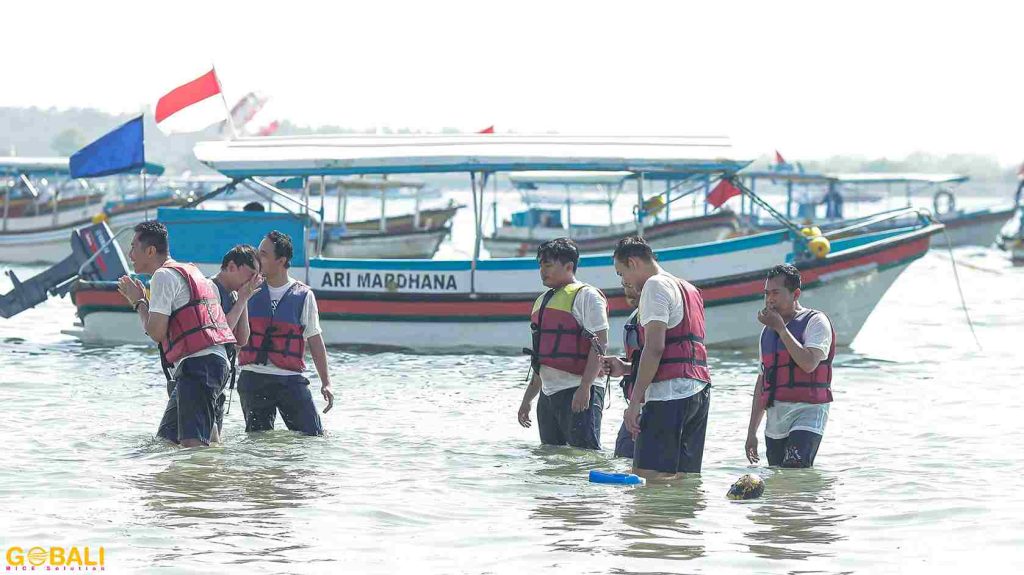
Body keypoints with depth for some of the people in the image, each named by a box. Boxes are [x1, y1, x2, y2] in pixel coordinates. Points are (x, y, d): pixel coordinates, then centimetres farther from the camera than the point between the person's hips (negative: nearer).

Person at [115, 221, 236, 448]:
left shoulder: (163, 276, -5)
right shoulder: (190, 271, 25)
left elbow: (156, 332, -10)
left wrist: (138, 302, 5)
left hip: (197, 363, -11)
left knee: (192, 442, -21)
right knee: (167, 438, 15)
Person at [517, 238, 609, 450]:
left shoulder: (586, 296, -5)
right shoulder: (542, 301, 21)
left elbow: (600, 343, -14)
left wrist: (584, 387, -23)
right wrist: (528, 398, 24)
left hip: (578, 394, -9)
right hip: (548, 394, 9)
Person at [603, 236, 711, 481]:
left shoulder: (655, 286, -4)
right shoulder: (689, 289, 25)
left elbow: (655, 348, -14)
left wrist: (635, 401, -15)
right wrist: (625, 368, 28)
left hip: (670, 393, -9)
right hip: (699, 390, 10)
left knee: (646, 476, -14)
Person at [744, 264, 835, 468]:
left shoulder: (815, 321, -2)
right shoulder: (768, 331, 20)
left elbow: (809, 363, -19)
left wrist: (781, 328, -12)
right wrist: (751, 431, 21)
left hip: (807, 411, -7)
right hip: (775, 417, 7)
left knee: (794, 474, -26)